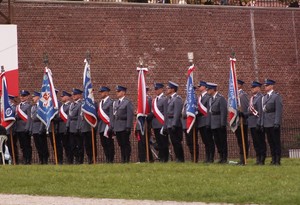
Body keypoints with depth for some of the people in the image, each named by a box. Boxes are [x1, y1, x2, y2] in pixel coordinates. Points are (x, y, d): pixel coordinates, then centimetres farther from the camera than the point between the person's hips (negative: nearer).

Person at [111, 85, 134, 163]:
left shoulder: (128, 102, -4)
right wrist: (112, 126, 10)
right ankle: (123, 159, 11)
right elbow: (113, 115, 17)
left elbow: (130, 115, -10)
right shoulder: (115, 102, 16)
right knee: (121, 144, 8)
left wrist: (128, 127, -16)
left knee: (126, 144, -3)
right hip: (117, 127, 6)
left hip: (124, 127, -6)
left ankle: (127, 159, 0)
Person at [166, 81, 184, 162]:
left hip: (175, 125, -9)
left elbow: (177, 113, -18)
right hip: (170, 125, 9)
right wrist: (166, 125, 16)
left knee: (177, 142, -7)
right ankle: (178, 158, 14)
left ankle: (180, 159, -2)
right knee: (174, 143, 10)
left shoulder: (177, 99, -12)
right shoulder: (170, 99, 17)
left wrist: (174, 125, -22)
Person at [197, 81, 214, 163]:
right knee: (205, 141, 11)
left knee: (209, 141, -5)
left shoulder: (208, 97, -9)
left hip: (206, 122, -8)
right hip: (200, 123, 8)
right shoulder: (199, 97, 17)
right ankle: (207, 158, 14)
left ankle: (211, 158, -3)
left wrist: (208, 123, -18)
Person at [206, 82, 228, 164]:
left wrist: (223, 124, -18)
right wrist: (209, 123, 11)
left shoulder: (221, 98, -11)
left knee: (223, 141, -2)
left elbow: (224, 111, -15)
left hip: (220, 124, -8)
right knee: (217, 141, 9)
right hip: (213, 125, 8)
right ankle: (221, 157, 16)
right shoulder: (210, 99, 14)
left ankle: (224, 158, 2)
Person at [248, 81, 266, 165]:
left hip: (257, 123, -9)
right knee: (255, 142, 12)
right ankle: (258, 158, 17)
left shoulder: (260, 97, -11)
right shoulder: (252, 98, 17)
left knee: (261, 142, -4)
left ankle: (262, 160, -1)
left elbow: (261, 111, -16)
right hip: (252, 123, 9)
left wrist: (259, 123, -19)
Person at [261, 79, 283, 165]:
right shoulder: (264, 97, 16)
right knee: (270, 142, 8)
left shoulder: (276, 96, -5)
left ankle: (277, 160, -1)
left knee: (276, 142, -3)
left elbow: (279, 110, -11)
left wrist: (277, 123, -17)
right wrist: (262, 123, 10)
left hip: (274, 124, -7)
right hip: (266, 124, 7)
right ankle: (273, 159, 12)